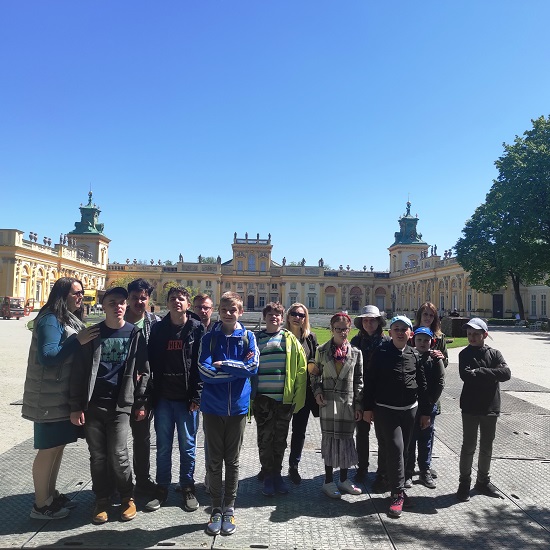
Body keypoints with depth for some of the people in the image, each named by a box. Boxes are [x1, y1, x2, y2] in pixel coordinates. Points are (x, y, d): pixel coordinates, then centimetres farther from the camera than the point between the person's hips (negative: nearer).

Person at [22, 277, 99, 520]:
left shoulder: (71, 320, 12)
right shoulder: (50, 320, -16)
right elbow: (46, 357, -24)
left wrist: (84, 340, 0)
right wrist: (77, 341, -26)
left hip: (65, 395, 9)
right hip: (50, 397, -9)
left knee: (58, 445, 17)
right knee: (48, 448, 1)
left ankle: (51, 494, 31)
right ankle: (40, 505, 15)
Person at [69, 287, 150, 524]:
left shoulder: (135, 335, 1)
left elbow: (143, 372, 3)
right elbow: (79, 371, 1)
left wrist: (141, 403, 0)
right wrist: (76, 406, -3)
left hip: (121, 405, -1)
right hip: (93, 405, 2)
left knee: (118, 455, -2)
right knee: (97, 456, 9)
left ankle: (127, 498, 19)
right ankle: (102, 500, 27)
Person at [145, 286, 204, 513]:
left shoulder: (197, 328, -4)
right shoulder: (158, 328, 4)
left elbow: (201, 363, -7)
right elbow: (152, 361, 5)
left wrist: (197, 395, -11)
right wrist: (152, 393, 0)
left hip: (186, 398, -2)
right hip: (163, 396, 2)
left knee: (188, 445, 9)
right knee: (163, 446, 12)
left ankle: (188, 488, 25)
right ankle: (162, 488, 27)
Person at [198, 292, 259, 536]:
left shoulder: (248, 337, -1)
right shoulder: (209, 338, -3)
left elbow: (253, 367, -14)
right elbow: (205, 372, -14)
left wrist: (222, 364, -14)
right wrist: (238, 368, -13)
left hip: (237, 407, 0)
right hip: (213, 407, 0)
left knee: (232, 461, 12)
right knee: (214, 461, 11)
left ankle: (229, 509, 27)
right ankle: (216, 509, 27)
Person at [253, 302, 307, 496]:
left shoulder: (290, 339, 2)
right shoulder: (255, 339, 3)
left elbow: (301, 369, 1)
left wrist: (298, 397, -4)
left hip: (285, 398, 1)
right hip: (263, 399, 0)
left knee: (280, 440, 12)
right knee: (265, 439, 6)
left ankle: (277, 474, 29)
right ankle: (268, 476, 22)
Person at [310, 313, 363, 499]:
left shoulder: (356, 352, 4)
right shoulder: (322, 350, 2)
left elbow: (359, 380, 5)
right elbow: (315, 374, 8)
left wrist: (359, 404, 2)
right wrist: (317, 392, -7)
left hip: (348, 401, 2)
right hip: (328, 400, -1)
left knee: (346, 438, 8)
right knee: (329, 438, 3)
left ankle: (344, 479, 23)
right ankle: (328, 481, 14)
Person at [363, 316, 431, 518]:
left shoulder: (415, 356, 4)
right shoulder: (381, 353, -6)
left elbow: (422, 385, 10)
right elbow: (370, 380, -4)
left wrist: (425, 412, 11)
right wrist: (367, 408, -5)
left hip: (409, 409, 4)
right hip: (386, 409, -4)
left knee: (402, 450, 12)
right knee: (395, 448, -10)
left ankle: (397, 488, 28)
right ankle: (398, 494, -1)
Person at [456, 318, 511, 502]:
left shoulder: (494, 354, 2)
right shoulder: (465, 354, -4)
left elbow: (506, 373, -14)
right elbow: (466, 375, -20)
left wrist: (479, 372, -20)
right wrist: (490, 374, -16)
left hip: (491, 408, 3)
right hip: (470, 408, -3)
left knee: (487, 447, 15)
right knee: (469, 446, 4)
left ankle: (483, 481, 32)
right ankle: (464, 483, 17)